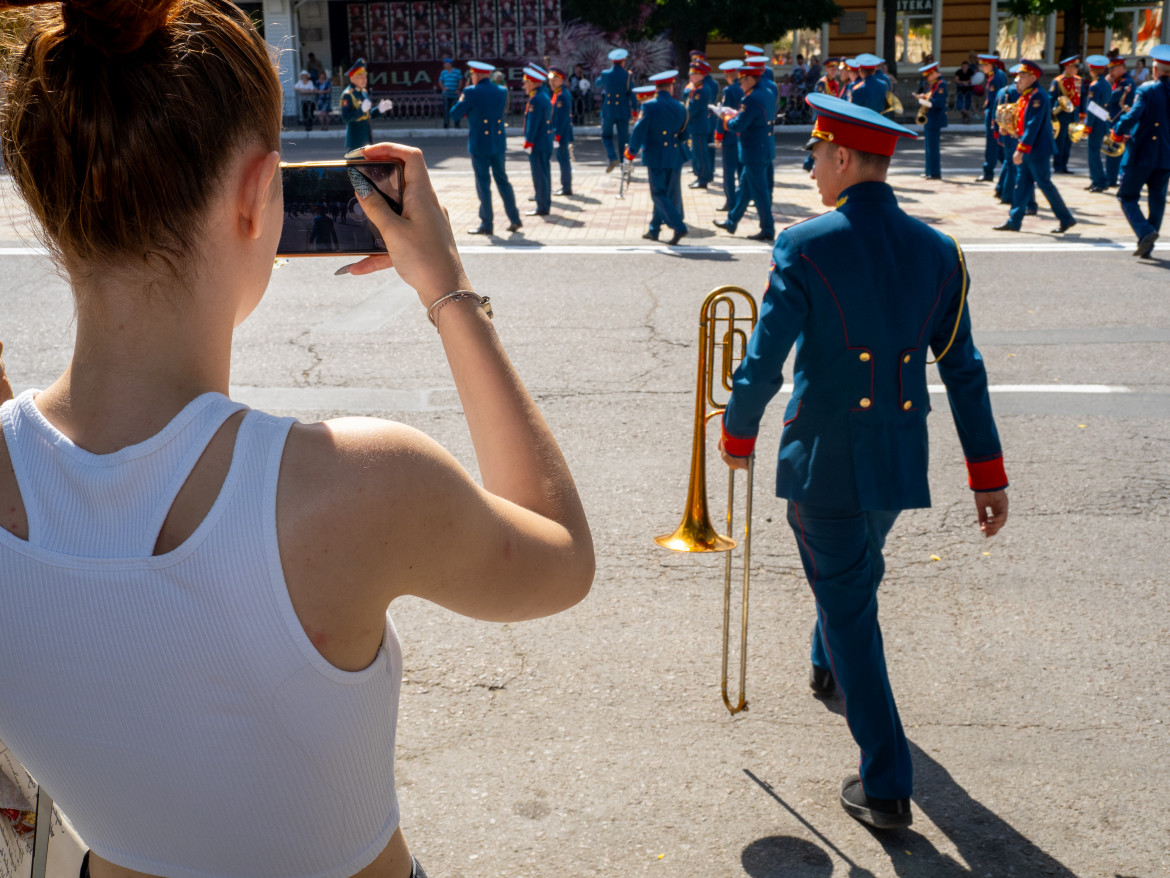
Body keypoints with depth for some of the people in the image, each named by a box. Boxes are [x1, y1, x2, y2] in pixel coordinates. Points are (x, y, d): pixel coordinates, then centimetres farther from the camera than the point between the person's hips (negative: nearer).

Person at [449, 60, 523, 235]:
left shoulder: (472, 92, -12)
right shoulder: (502, 91, 6)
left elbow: (454, 115, -8)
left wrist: (461, 101, 11)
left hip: (479, 145, -5)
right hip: (498, 143, 5)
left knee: (483, 183, 1)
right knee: (502, 180, 14)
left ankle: (486, 224, 4)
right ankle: (514, 219, 14)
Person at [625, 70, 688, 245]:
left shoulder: (649, 106, -9)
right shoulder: (680, 107, 4)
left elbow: (639, 130, -10)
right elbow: (684, 133, 12)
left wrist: (632, 151, 3)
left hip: (656, 156, -4)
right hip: (675, 157, 5)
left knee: (659, 194, -2)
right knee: (665, 194, 12)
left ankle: (678, 227, -15)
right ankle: (654, 230, 20)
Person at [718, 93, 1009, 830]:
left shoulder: (805, 247, -15)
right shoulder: (937, 251, -1)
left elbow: (764, 361, -15)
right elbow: (964, 368, 1)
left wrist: (737, 434, 3)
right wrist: (988, 473, 5)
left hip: (823, 461, -5)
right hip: (901, 462, 5)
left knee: (851, 609, 5)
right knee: (855, 575, 31)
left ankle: (888, 788, 8)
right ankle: (829, 667, 58)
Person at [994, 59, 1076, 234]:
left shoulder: (1038, 97, -18)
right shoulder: (1025, 96, 12)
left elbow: (1033, 126, -23)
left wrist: (1021, 149, -25)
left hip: (1037, 150, -9)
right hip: (1027, 151, 9)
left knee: (1045, 184, -3)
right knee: (1021, 184, 10)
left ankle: (1066, 219, 7)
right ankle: (1014, 221, 14)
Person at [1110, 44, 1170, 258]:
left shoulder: (1146, 90, -11)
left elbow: (1133, 116, -22)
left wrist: (1117, 132, -6)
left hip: (1141, 154, -5)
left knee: (1128, 197, 5)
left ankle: (1145, 232, -19)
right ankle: (1147, 247, 14)